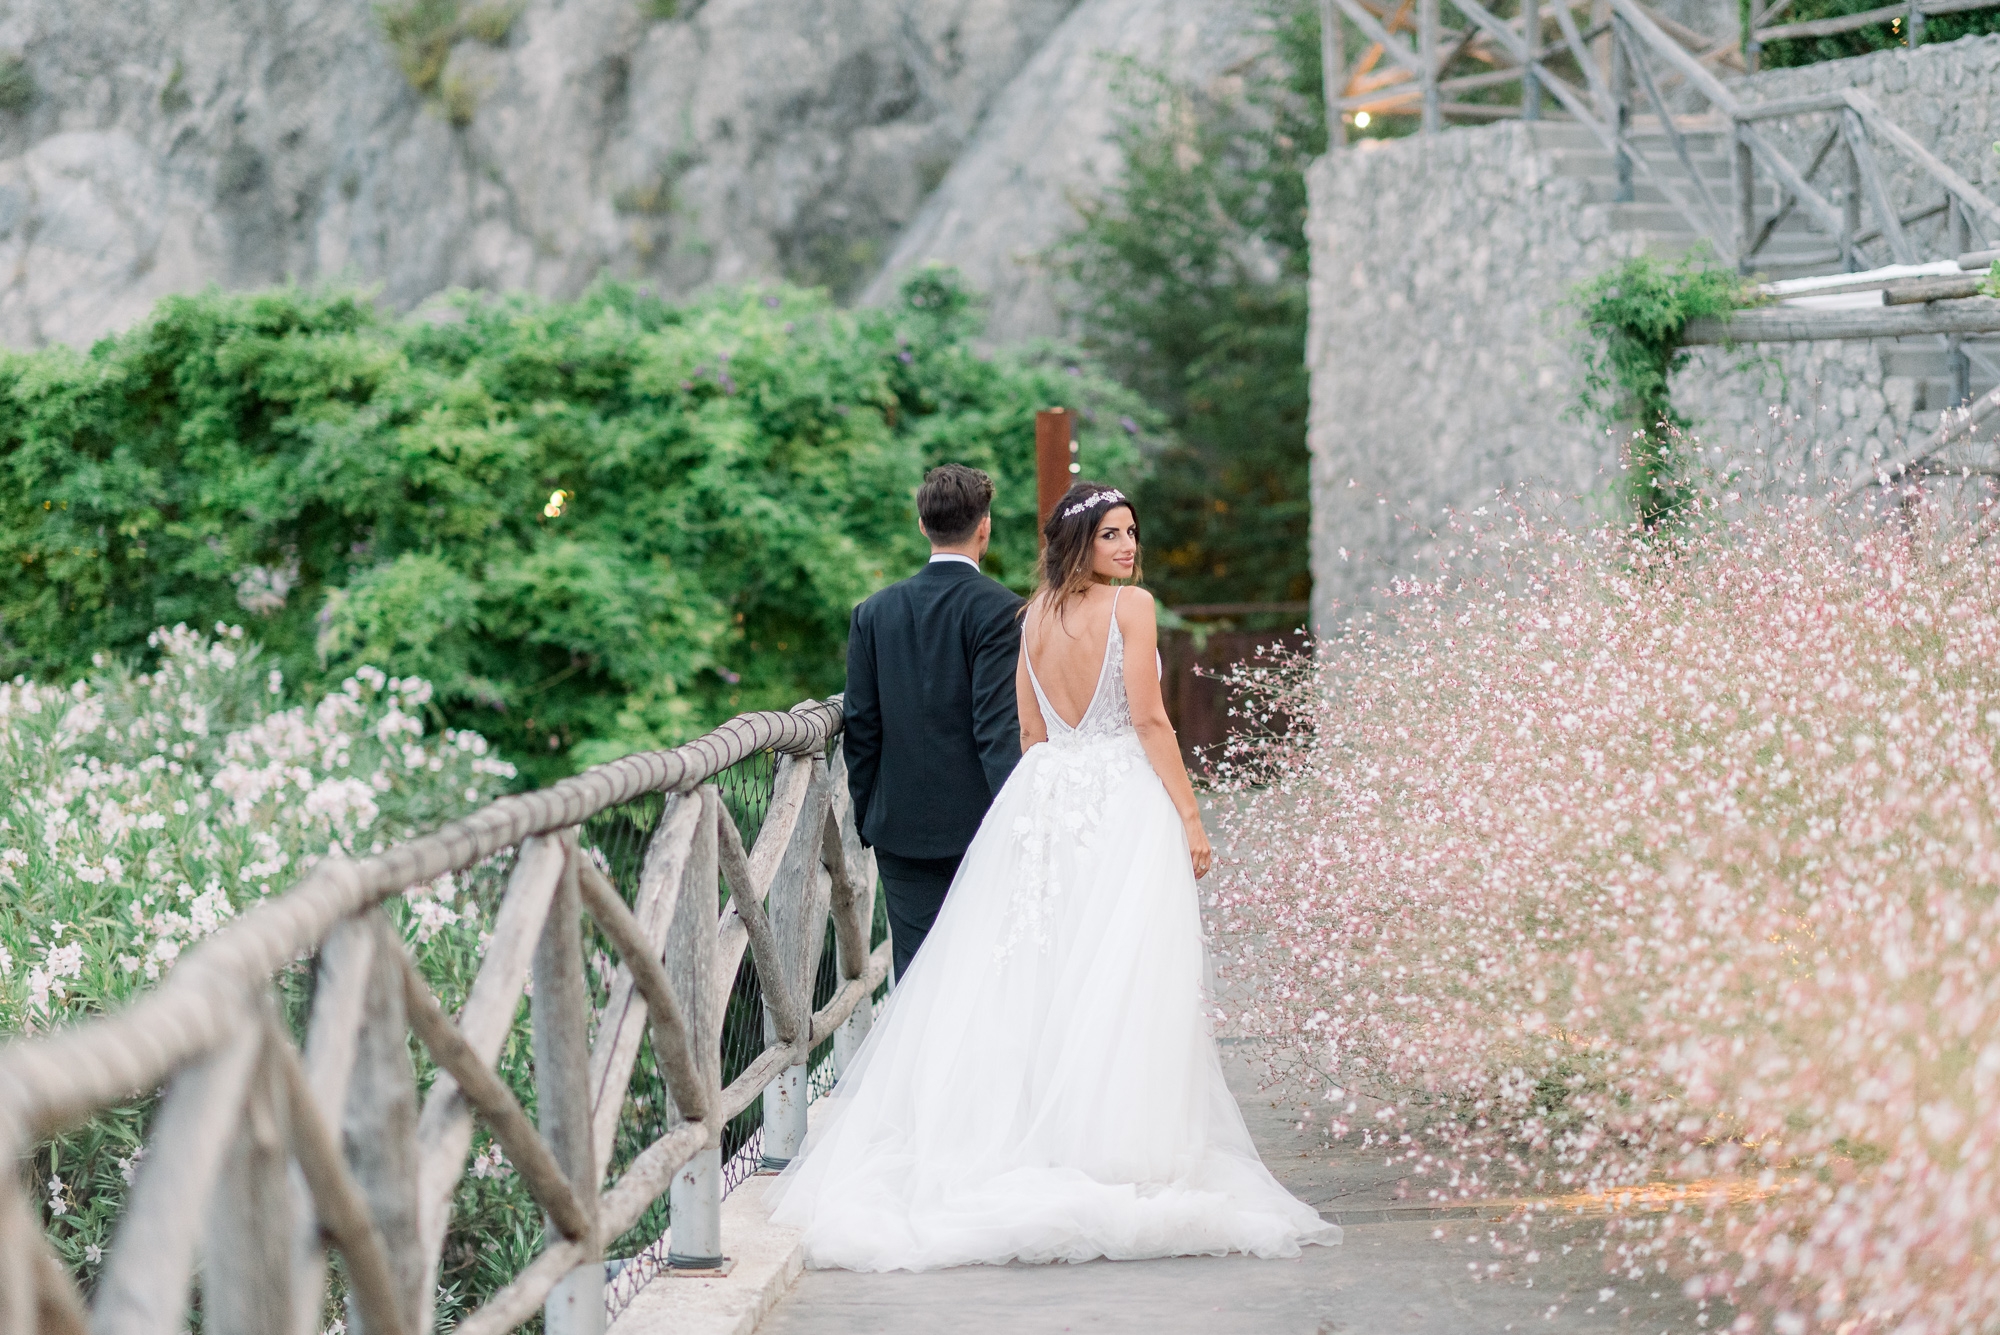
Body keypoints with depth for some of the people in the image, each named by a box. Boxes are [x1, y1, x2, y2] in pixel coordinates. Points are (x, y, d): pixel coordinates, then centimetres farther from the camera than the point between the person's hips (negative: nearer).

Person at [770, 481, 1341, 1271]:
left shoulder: (1035, 617, 11)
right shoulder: (1131, 605, -6)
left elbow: (1030, 732, 13)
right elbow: (1149, 719, -10)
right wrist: (1188, 815, -6)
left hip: (1043, 797, 6)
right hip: (1124, 798, -6)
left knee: (1032, 979, 6)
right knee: (1119, 986, -5)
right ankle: (1114, 1154, -7)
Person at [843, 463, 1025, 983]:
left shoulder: (874, 612, 6)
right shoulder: (999, 609, -8)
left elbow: (860, 728, 8)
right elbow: (999, 727, -15)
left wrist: (867, 819, 17)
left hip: (902, 829, 4)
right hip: (979, 825, -4)